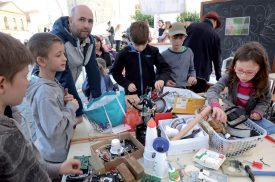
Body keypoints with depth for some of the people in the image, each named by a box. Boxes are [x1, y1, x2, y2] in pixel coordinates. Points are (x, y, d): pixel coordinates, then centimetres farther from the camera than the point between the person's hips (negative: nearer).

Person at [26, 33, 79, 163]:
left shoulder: (53, 82, -3)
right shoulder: (45, 93, -29)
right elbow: (54, 130, -31)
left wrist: (66, 101, -8)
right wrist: (71, 107, -21)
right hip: (57, 154, -8)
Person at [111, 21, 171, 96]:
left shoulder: (153, 51, -5)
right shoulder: (124, 53, -8)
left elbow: (165, 68, -1)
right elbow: (115, 72, 1)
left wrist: (162, 79, -22)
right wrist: (127, 84, -13)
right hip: (132, 94, -1)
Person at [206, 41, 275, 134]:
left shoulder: (263, 83, -16)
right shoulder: (230, 76, -22)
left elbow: (265, 100, 3)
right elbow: (212, 91, -33)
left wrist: (258, 111, -18)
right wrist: (216, 106, -53)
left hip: (249, 116, 2)